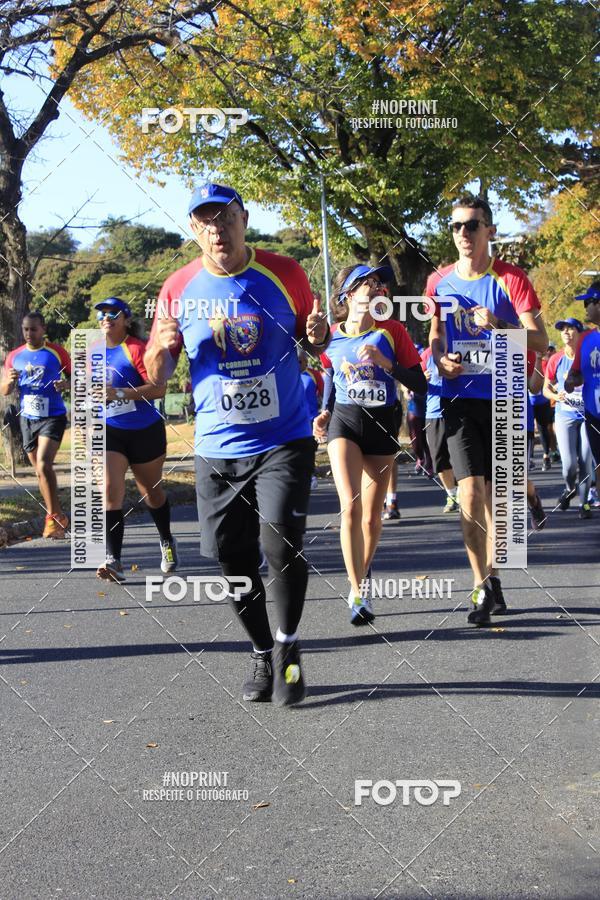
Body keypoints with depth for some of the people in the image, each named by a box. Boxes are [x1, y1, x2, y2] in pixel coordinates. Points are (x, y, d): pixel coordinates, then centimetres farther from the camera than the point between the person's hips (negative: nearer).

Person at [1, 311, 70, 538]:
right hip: (27, 418, 5)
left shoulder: (57, 352, -4)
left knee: (44, 465, -20)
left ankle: (53, 517, -10)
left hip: (52, 416, -5)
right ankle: (57, 517, 22)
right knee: (40, 470, 10)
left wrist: (66, 385, -19)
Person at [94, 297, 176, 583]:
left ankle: (167, 543, 41)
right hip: (110, 432, 4)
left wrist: (120, 393, -30)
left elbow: (158, 388, -24)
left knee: (151, 492, 15)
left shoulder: (137, 349, -13)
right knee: (110, 490, -16)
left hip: (145, 432, -3)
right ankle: (113, 560, -21)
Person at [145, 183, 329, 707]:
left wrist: (318, 335, -13)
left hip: (284, 441, -2)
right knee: (234, 562, 5)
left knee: (281, 542, -17)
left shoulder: (284, 273, -2)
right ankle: (262, 655, 27)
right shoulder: (179, 288, 0)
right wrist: (162, 349, -16)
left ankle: (288, 649, 6)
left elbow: (311, 341, 11)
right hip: (217, 450, 2)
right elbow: (156, 376, 7)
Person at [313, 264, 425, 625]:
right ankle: (357, 593, -13)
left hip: (382, 426, 0)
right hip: (344, 422, 0)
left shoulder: (392, 331, -5)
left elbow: (420, 385, -7)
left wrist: (386, 363, -21)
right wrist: (324, 413, 1)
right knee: (351, 506, -18)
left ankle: (363, 574, 34)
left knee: (372, 516, 7)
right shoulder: (331, 337, -1)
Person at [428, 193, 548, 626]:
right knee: (471, 492, -10)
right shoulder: (439, 282, 4)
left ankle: (490, 576, 24)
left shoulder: (511, 279, -5)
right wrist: (440, 358, -2)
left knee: (494, 493, 8)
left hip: (503, 399, -1)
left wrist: (499, 324, -26)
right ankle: (482, 587, -3)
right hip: (460, 399, 1)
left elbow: (541, 341, -10)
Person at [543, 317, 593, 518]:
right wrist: (556, 396, -11)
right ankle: (569, 489, 23)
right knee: (569, 462, -8)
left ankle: (583, 502, 10)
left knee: (586, 462, -2)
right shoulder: (556, 360, 2)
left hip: (587, 415, 0)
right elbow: (546, 388, 9)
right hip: (565, 416, 0)